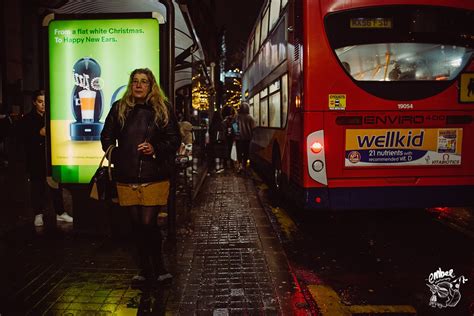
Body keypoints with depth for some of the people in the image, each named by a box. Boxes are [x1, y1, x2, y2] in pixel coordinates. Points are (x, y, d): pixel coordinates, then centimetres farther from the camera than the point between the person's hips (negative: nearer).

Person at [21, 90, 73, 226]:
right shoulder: (28, 119, 3)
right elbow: (25, 139, -4)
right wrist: (40, 133, -17)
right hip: (36, 159, -1)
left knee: (56, 186, 4)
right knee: (37, 187, 4)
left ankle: (60, 212, 15)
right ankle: (38, 214, 16)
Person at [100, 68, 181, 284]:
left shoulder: (162, 108, 3)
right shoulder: (119, 108, 9)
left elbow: (175, 139, 3)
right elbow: (107, 137, 16)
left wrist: (155, 149, -11)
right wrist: (115, 158, 3)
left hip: (154, 177, -3)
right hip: (127, 177, 3)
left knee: (149, 224, -5)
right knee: (137, 225, 10)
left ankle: (157, 269, 16)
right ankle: (146, 270, 24)